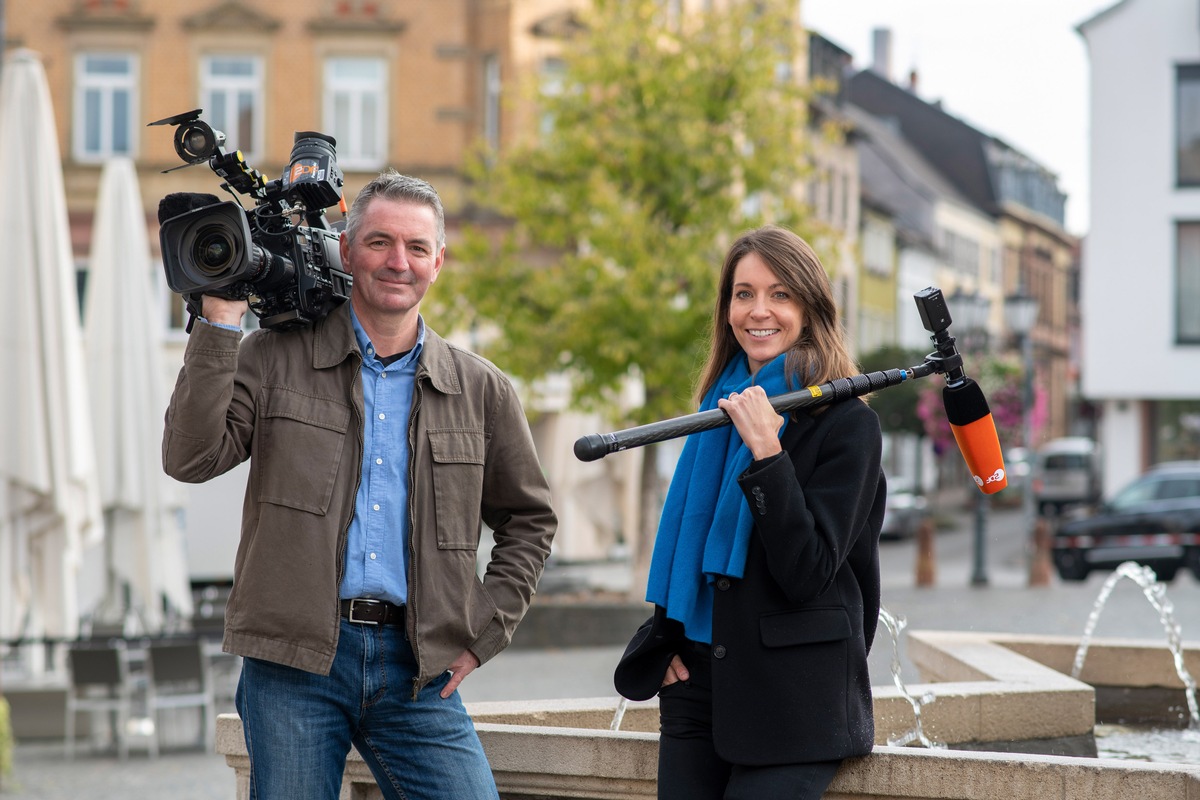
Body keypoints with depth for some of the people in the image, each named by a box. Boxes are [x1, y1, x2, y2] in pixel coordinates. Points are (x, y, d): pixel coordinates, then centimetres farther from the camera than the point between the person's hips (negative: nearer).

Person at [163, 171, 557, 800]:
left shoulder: (480, 389, 11)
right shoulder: (274, 359, 5)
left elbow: (528, 520, 20)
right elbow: (192, 457, -8)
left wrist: (484, 632, 9)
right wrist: (220, 323, -9)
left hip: (418, 669, 2)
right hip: (293, 660, -1)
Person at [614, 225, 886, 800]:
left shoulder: (847, 423, -7)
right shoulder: (720, 407, 12)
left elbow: (808, 573, -16)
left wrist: (767, 451, -22)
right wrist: (666, 639, 7)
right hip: (698, 684, 6)